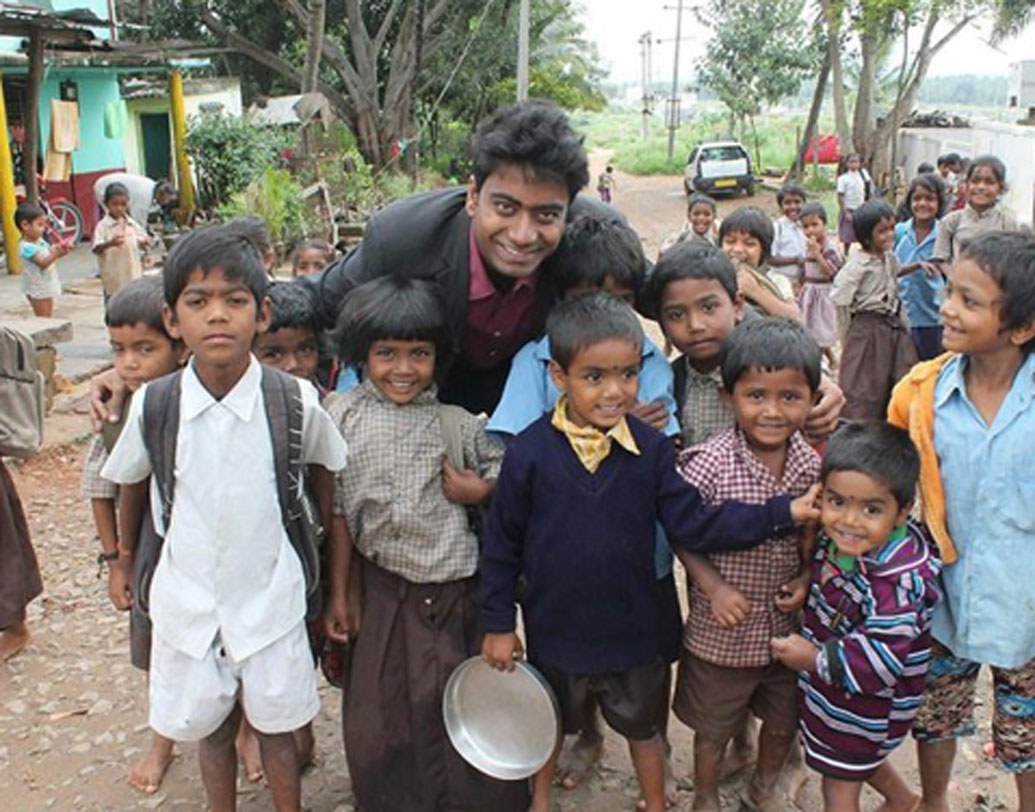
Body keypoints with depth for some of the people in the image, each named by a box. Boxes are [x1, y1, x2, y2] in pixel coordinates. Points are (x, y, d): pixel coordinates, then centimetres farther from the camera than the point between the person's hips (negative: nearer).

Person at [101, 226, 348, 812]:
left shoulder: (295, 401, -16)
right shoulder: (154, 405, -12)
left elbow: (324, 465, 5)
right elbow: (131, 480, 8)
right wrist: (127, 552, 20)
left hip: (270, 598, -1)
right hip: (187, 602, 1)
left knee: (277, 726, 14)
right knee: (210, 727, 18)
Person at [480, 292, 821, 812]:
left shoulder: (651, 449, -13)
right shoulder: (530, 452, -19)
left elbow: (694, 525, -12)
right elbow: (502, 544, -9)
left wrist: (783, 513, -18)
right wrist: (497, 624, -5)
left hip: (633, 631, 1)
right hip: (554, 630, -1)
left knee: (643, 729, 25)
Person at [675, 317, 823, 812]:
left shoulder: (814, 465, -10)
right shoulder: (707, 465, -24)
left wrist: (808, 577, -11)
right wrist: (714, 587, -21)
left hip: (789, 629, 4)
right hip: (722, 634, -4)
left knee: (784, 722, 27)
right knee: (712, 731, 20)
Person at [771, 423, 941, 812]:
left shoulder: (898, 581, -36)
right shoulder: (837, 539, -12)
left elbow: (881, 661, -33)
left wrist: (815, 658, -27)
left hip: (865, 705, -8)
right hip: (835, 690, 8)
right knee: (859, 759, 33)